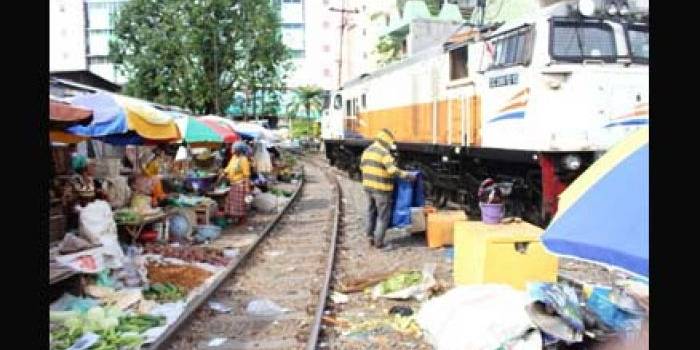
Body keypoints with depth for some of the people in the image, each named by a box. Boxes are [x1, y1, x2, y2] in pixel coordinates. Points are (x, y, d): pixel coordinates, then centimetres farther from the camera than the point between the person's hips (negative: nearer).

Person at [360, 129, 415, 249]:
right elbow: (393, 170, -25)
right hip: (381, 189, -8)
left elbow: (362, 166, 18)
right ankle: (379, 243, 6)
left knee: (371, 212, 20)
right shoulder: (384, 153, -18)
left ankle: (371, 237, 28)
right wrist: (407, 175, -16)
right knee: (383, 216, 2)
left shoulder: (368, 150, 7)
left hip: (368, 186, 8)